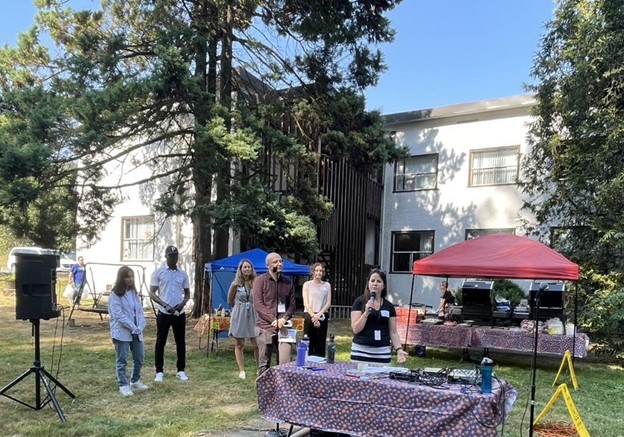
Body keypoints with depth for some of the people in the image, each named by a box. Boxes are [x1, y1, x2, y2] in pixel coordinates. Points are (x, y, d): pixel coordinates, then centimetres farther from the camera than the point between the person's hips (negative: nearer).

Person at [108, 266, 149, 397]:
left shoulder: (134, 292, 11)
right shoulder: (115, 295, -9)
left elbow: (140, 311, 8)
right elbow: (119, 315, -16)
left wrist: (140, 327, -6)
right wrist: (133, 328, -17)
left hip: (137, 332, 6)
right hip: (122, 332, -6)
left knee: (139, 358, 11)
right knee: (122, 360, 1)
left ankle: (135, 381, 28)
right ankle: (123, 385, 10)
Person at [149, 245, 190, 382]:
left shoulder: (183, 274, 8)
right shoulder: (158, 272, -1)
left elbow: (187, 293, 14)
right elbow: (151, 293, -4)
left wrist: (183, 303, -8)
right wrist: (165, 305, -16)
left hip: (179, 313, 3)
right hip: (164, 313, -3)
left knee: (181, 342, 7)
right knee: (160, 342, 3)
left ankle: (181, 370, 17)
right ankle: (159, 372, 12)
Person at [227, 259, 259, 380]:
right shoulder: (236, 284, -3)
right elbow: (230, 301, 9)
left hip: (253, 315, 1)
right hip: (239, 316, 0)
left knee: (257, 344, -2)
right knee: (239, 345, 5)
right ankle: (242, 370, 13)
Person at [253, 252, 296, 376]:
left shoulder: (288, 283, 13)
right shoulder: (260, 280, 1)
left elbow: (292, 305, 12)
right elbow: (258, 305, -6)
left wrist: (284, 319, -7)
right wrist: (273, 320, -13)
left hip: (283, 327, 3)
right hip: (266, 327, -3)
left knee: (285, 363, -5)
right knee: (264, 364, 3)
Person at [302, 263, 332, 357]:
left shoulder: (327, 285, 10)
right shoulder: (307, 284, 5)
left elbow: (328, 303, 4)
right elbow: (306, 303, -2)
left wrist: (318, 315, -9)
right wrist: (313, 316, -12)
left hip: (322, 317, 2)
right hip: (309, 316, -2)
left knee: (320, 344, 2)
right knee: (309, 343, -4)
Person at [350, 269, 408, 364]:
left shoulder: (389, 306, 7)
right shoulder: (360, 302, -1)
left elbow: (393, 332, 9)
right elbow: (356, 329, -6)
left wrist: (399, 349, -6)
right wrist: (366, 312, -17)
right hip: (361, 351, -2)